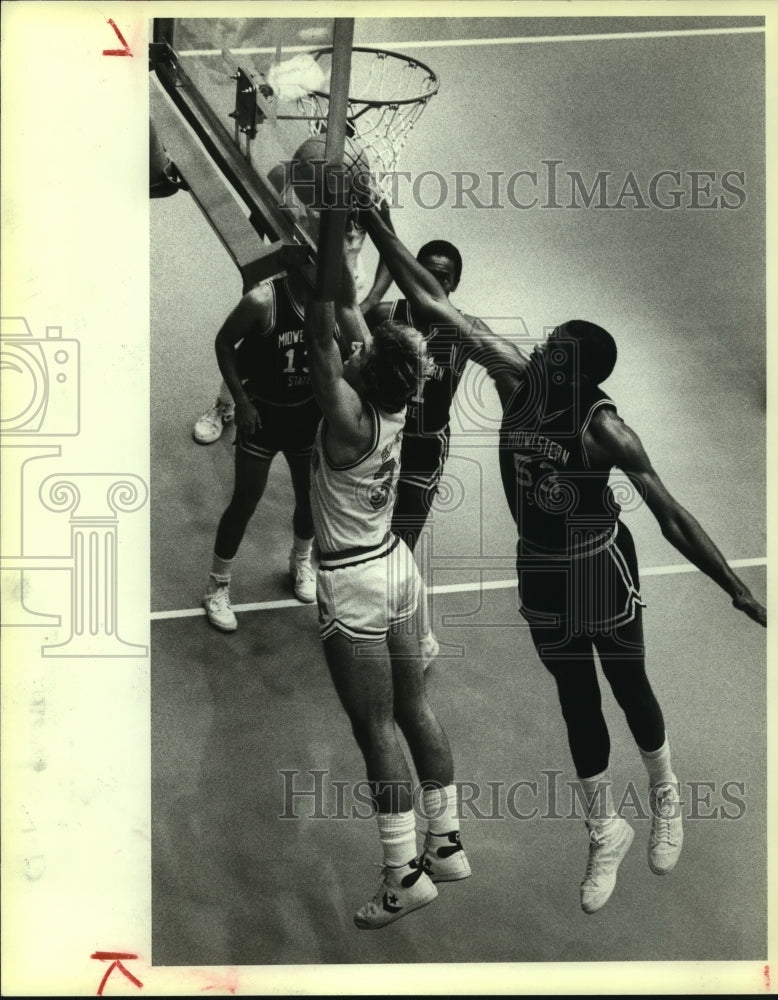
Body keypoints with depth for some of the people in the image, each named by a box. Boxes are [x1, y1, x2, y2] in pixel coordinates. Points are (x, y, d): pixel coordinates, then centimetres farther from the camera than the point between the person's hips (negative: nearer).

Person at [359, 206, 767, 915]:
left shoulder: (603, 427, -24)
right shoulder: (517, 386, -12)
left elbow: (670, 514, -24)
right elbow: (437, 304, -10)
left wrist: (739, 591, -27)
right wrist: (379, 231, -11)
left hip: (601, 566, -4)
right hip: (540, 571, 5)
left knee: (628, 688, 14)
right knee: (576, 701, 16)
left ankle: (667, 800, 43)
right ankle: (606, 832, 34)